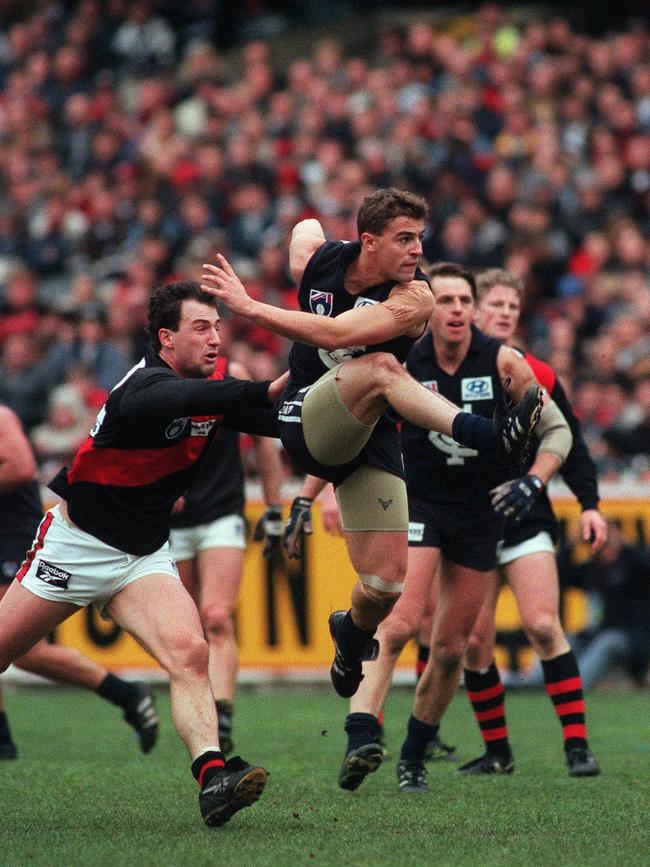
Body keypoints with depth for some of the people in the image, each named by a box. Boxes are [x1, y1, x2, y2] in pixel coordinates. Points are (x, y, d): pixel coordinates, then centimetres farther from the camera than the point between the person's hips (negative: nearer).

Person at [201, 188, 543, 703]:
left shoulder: (413, 298, -15)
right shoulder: (317, 256, -4)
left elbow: (333, 334, -28)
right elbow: (307, 226, 24)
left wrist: (248, 307, -26)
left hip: (369, 440, 0)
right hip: (306, 424, 0)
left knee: (387, 582, -7)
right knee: (379, 367, -32)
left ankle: (353, 634, 31)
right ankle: (484, 434, -52)